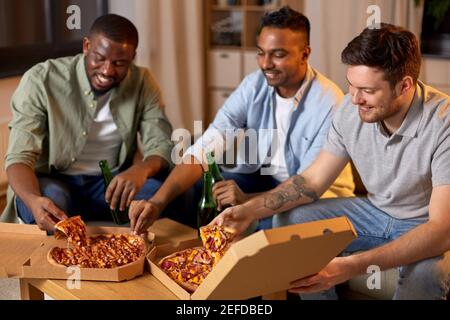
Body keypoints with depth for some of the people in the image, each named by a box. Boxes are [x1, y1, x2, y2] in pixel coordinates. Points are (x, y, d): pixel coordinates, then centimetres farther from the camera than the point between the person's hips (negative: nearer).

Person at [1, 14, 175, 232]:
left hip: (114, 183, 2)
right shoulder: (40, 81, -14)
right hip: (53, 182, -2)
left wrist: (142, 169, -36)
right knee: (52, 198, -36)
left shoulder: (142, 83, -4)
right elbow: (19, 157, -18)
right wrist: (34, 200, -42)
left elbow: (162, 146, -9)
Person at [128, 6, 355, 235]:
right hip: (265, 180, 4)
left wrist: (248, 200, -42)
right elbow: (207, 147, -20)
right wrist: (158, 202, -33)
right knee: (196, 190, -16)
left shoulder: (329, 103, -24)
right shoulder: (254, 86, -11)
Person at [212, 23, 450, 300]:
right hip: (376, 211, 5)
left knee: (426, 274, -37)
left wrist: (351, 267, -46)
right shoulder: (351, 110, -14)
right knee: (287, 220, -8)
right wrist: (250, 211, -19)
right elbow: (313, 180, -3)